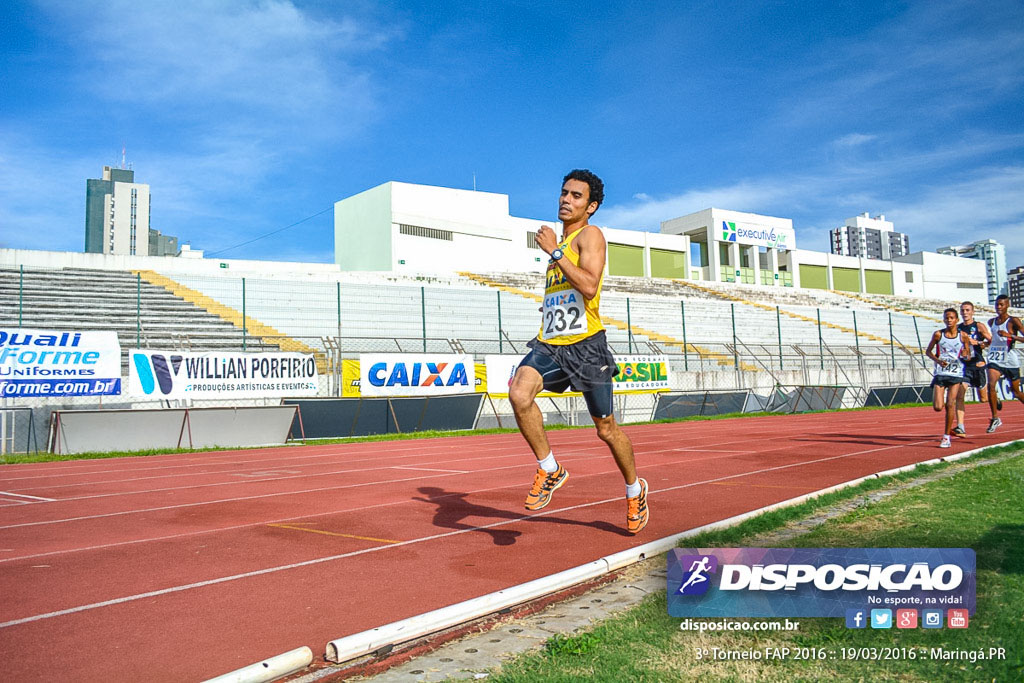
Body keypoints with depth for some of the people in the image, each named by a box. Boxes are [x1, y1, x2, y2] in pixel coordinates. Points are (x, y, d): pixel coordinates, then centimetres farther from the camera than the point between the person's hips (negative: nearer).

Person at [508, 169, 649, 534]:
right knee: (519, 393, -24)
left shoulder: (590, 234, -4)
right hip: (549, 343, 6)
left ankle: (635, 491, 31)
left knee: (606, 429, 6)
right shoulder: (561, 244, 20)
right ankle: (550, 470, -4)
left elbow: (589, 287, -22)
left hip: (585, 344, -6)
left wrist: (554, 251, -19)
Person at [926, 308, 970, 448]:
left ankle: (946, 437, 3)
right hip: (940, 373, 1)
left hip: (956, 374, -1)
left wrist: (965, 356, -15)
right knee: (938, 407, -8)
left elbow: (968, 355, 9)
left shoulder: (963, 335, 0)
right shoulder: (938, 334, -1)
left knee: (950, 405, -7)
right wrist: (937, 360, -10)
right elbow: (928, 351, 9)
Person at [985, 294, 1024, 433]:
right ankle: (995, 418, -13)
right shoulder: (991, 321, 10)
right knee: (991, 385, -20)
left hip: (1010, 360, -3)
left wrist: (1010, 335, -29)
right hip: (995, 360, 3)